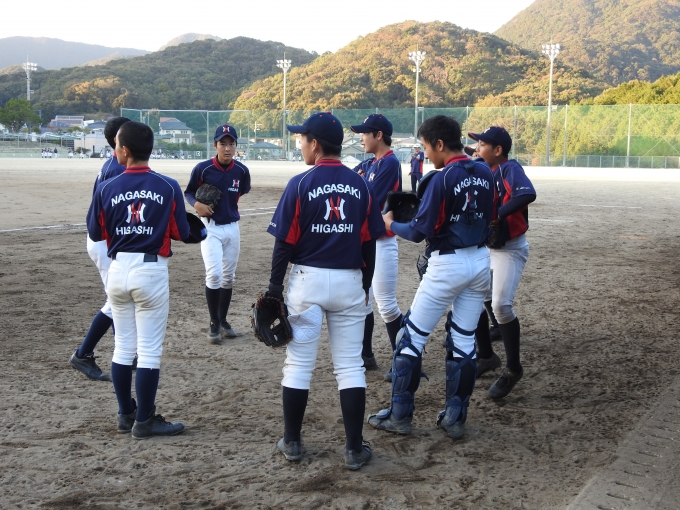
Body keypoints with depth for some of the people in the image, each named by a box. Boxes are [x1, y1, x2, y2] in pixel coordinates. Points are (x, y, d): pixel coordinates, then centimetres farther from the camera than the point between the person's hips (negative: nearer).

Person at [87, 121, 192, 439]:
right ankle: (144, 421, 8)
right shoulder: (168, 187, -9)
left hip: (118, 270, 3)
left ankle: (126, 415, 24)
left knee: (123, 347, 15)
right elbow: (181, 233, -3)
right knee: (149, 350, 3)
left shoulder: (107, 188, -4)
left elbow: (95, 233, 4)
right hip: (152, 271, -3)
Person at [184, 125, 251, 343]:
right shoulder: (203, 168, -12)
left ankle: (223, 321, 27)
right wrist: (196, 204, -19)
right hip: (210, 227, -3)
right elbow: (188, 192, 0)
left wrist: (233, 202, 0)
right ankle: (214, 324, 2)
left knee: (228, 277, 12)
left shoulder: (242, 170, -4)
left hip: (232, 227, 4)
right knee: (214, 274, -14)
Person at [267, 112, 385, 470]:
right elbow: (369, 243, 4)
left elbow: (285, 242, -8)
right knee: (350, 365, 7)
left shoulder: (300, 184, -9)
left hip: (307, 280, -2)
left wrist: (275, 286, 0)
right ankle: (354, 448, 8)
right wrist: (365, 286, 15)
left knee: (298, 363, 8)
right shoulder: (360, 185, 1)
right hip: (349, 281, 3)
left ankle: (291, 442, 17)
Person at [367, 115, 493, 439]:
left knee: (412, 336, 4)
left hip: (448, 264, -7)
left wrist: (391, 224, 4)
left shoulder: (443, 178, -16)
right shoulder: (485, 173, 5)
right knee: (464, 342, 11)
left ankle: (400, 416, 10)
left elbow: (419, 231, -15)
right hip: (481, 260, 7)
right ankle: (455, 418, 15)